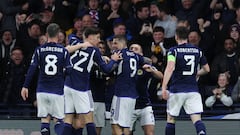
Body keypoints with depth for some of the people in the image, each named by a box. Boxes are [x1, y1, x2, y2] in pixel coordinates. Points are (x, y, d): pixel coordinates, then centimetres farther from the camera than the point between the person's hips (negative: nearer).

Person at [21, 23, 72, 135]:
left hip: (42, 91, 1)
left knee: (45, 119, 7)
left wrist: (25, 87, 2)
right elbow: (68, 71, -3)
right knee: (59, 119, 5)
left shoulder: (39, 50, -1)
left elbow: (31, 70, -4)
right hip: (57, 91, -1)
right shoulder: (63, 51, -2)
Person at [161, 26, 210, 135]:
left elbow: (170, 68, -20)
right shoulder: (197, 50, 9)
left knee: (171, 119, 15)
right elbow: (206, 69, 17)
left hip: (176, 90, -2)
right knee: (196, 119, -6)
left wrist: (164, 88, -25)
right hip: (193, 90, 2)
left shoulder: (173, 50, -4)